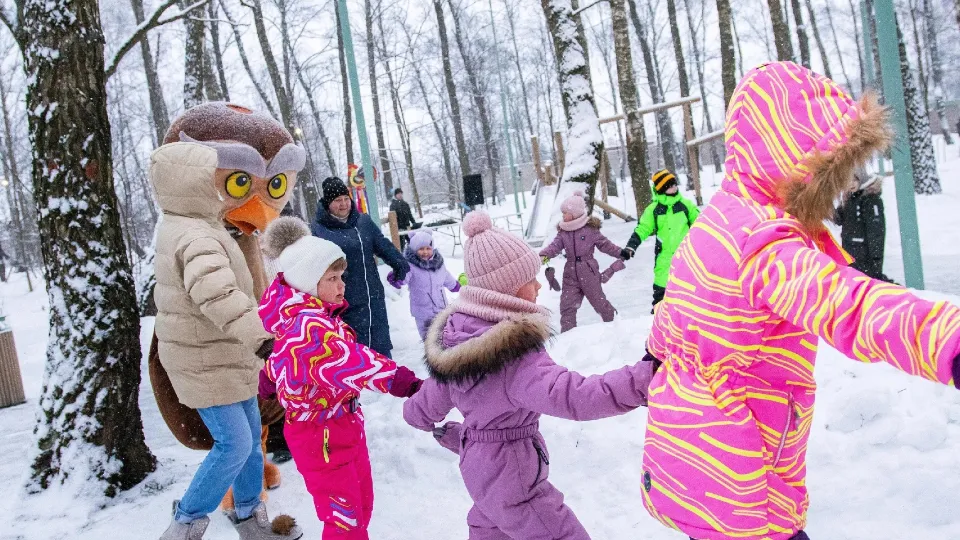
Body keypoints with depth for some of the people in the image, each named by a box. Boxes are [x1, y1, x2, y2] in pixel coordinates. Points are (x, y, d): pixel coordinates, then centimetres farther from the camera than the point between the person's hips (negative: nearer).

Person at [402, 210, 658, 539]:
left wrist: (450, 434, 24)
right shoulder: (514, 351, -32)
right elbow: (572, 396, -46)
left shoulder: (455, 336, -6)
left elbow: (418, 411, 4)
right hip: (513, 478, -8)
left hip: (479, 465, 8)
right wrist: (647, 376, -50)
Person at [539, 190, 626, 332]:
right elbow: (555, 246, -10)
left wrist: (621, 253, -5)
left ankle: (614, 321, 36)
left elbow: (605, 244, 0)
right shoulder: (563, 232, 3)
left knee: (599, 302, 12)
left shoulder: (590, 229, -6)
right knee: (567, 305, -2)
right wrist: (545, 255, -29)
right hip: (571, 275, 3)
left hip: (589, 273, -3)